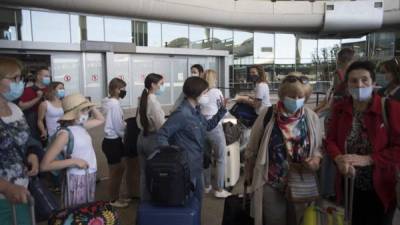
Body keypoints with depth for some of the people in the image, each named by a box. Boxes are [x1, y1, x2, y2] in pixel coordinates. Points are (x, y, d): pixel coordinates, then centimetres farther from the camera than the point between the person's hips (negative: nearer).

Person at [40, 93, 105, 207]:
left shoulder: (82, 127, 3)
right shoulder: (65, 133, -18)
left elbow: (100, 120, 23)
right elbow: (44, 166, -21)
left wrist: (91, 106, 7)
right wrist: (74, 161, -24)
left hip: (90, 178, 7)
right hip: (76, 180, -7)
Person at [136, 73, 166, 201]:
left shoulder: (142, 100, 7)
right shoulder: (154, 101, -19)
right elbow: (162, 126, -20)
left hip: (142, 138, 8)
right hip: (153, 140, -8)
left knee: (144, 173, 14)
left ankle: (144, 201, 26)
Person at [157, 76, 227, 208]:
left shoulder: (196, 111, 5)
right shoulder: (182, 113, -23)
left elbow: (208, 126, 20)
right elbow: (162, 135, -21)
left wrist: (222, 109, 12)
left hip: (197, 164, 9)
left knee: (197, 199, 24)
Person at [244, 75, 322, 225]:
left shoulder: (311, 117, -5)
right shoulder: (267, 114, -12)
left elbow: (318, 146, 7)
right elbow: (253, 147, -2)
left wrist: (316, 159, -15)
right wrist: (248, 172, 5)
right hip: (271, 184, -2)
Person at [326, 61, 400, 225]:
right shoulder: (340, 108, 0)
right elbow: (330, 140, -1)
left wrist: (367, 159, -24)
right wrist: (339, 159, -20)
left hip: (380, 188, -3)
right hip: (349, 185, 3)